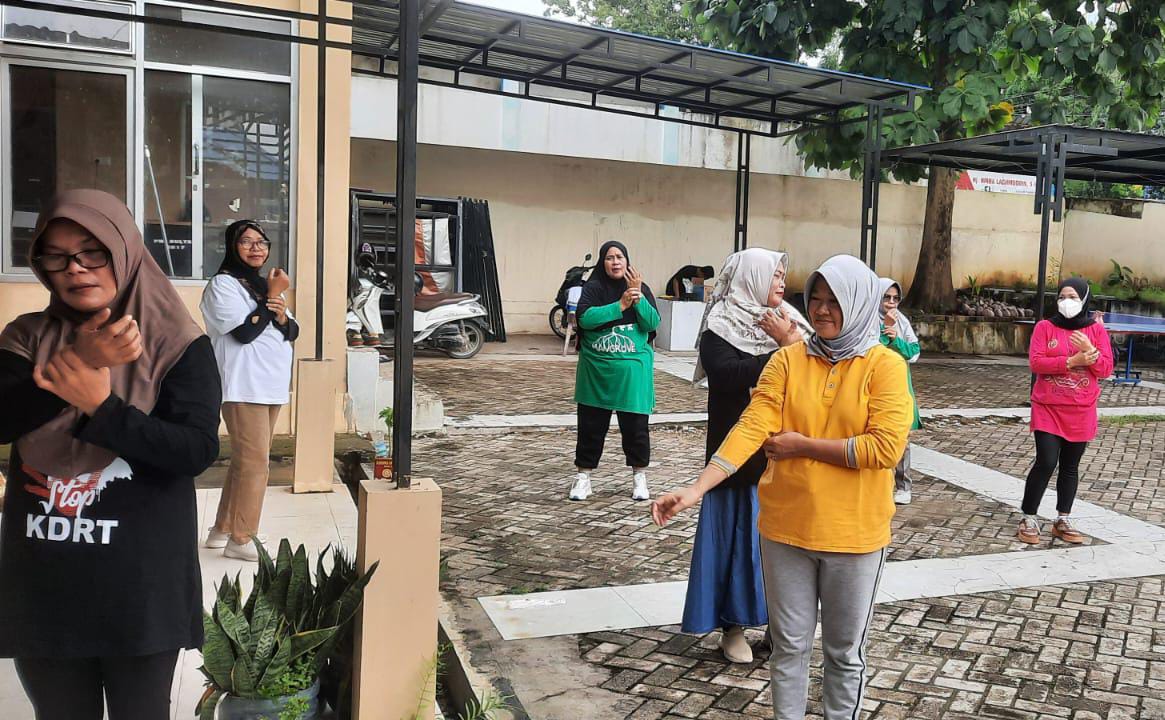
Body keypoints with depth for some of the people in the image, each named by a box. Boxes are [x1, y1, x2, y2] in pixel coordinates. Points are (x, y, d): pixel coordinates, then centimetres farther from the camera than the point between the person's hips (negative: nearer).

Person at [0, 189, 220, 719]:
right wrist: (82, 360, -24)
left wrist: (101, 404, -24)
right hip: (44, 581, 3)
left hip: (140, 582, -3)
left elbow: (198, 450, -15)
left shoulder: (178, 344, -7)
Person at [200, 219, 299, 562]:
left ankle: (222, 529, 24)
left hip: (271, 386, 9)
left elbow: (292, 333, 13)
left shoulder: (264, 284, 19)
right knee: (255, 463, -9)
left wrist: (283, 318, -8)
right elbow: (244, 332, -19)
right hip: (244, 388, -8)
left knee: (245, 460, 14)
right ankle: (240, 539, 0)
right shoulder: (223, 284, -7)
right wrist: (273, 297, -13)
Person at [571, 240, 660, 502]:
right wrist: (620, 305, -22)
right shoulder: (593, 288, -3)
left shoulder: (642, 289, 3)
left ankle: (639, 476, 21)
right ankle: (583, 476, 19)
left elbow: (652, 324, -7)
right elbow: (585, 318, -19)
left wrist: (638, 296, -18)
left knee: (635, 425, 6)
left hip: (632, 371, 1)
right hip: (597, 369, -1)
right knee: (591, 425, 6)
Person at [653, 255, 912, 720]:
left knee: (845, 651, 15)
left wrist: (803, 445, -13)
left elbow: (886, 446, -18)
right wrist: (696, 489, -23)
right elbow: (752, 427, -11)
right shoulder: (787, 359, -1)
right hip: (785, 527, 2)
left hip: (854, 533, -2)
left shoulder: (885, 365, -7)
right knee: (789, 644, 14)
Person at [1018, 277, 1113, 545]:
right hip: (1048, 410, -2)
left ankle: (1063, 521, 20)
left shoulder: (1097, 330, 4)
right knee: (1046, 463, -9)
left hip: (1081, 412, 2)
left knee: (1070, 466, 9)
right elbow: (1036, 362, -12)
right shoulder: (1045, 327, -1)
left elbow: (1106, 370, -2)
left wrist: (1090, 350, -19)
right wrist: (1072, 361, -21)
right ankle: (1029, 519, 3)